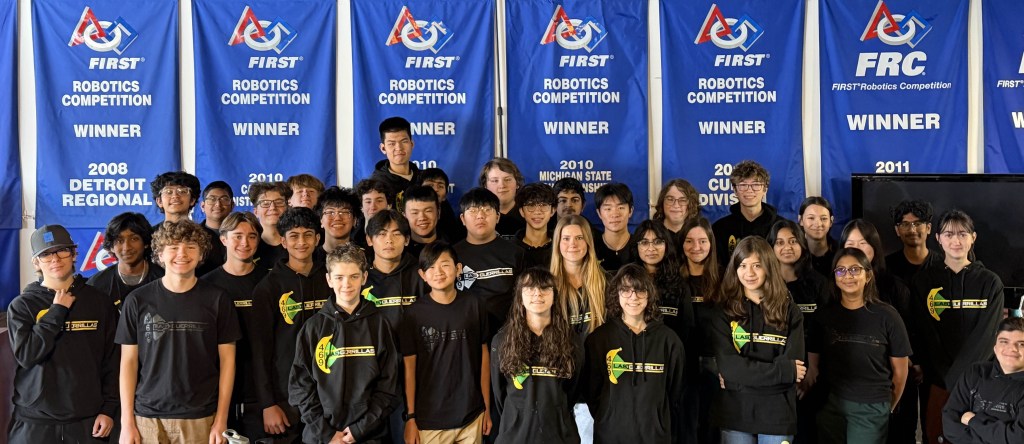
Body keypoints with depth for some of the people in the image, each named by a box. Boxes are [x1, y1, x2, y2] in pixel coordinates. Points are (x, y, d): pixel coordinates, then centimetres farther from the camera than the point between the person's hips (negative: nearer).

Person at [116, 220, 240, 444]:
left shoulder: (217, 299, 0)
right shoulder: (138, 300, 1)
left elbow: (227, 360, 1)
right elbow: (129, 361, 3)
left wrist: (221, 421, -4)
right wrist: (127, 422, -2)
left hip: (201, 419, 0)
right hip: (148, 417, 1)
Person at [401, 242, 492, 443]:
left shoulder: (474, 306, 0)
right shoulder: (415, 314, -4)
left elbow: (484, 356, 5)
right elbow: (409, 367, -1)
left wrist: (487, 408, 5)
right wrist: (410, 418, -3)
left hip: (472, 417, 1)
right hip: (429, 420, -1)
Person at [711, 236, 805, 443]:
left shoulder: (790, 312, 3)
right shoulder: (725, 313, 0)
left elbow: (795, 364, -7)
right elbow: (728, 367, -11)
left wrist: (744, 375, -12)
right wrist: (784, 371, -12)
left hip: (777, 415, 0)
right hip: (735, 413, 0)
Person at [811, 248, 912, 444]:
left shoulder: (886, 315, -5)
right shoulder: (823, 315, 1)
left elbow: (900, 369, 2)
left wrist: (888, 407, 9)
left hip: (871, 408, -2)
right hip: (830, 405, 2)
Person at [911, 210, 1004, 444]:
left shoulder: (990, 282, 0)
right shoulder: (924, 280, 1)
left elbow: (986, 335, -7)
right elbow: (926, 334, -3)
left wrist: (958, 377, -15)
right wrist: (950, 381, -12)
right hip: (938, 379, 0)